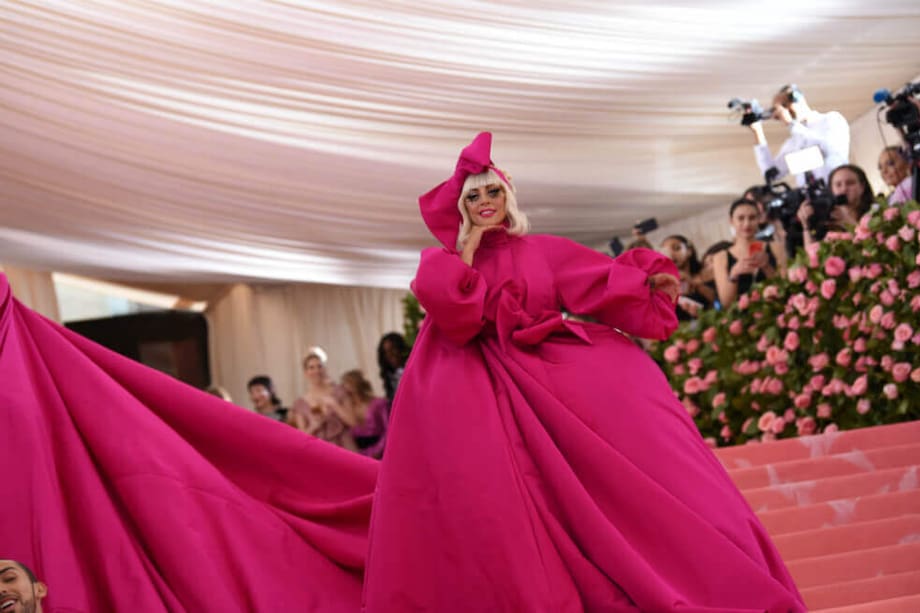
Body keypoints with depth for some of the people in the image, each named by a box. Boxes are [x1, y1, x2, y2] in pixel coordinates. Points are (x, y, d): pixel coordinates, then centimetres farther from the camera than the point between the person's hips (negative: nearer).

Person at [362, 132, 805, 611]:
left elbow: (600, 280, 0)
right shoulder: (443, 261, 13)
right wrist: (470, 243, -2)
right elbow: (452, 310, -8)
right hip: (483, 388, -1)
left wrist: (647, 280, -18)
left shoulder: (543, 250, 15)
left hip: (556, 368, 1)